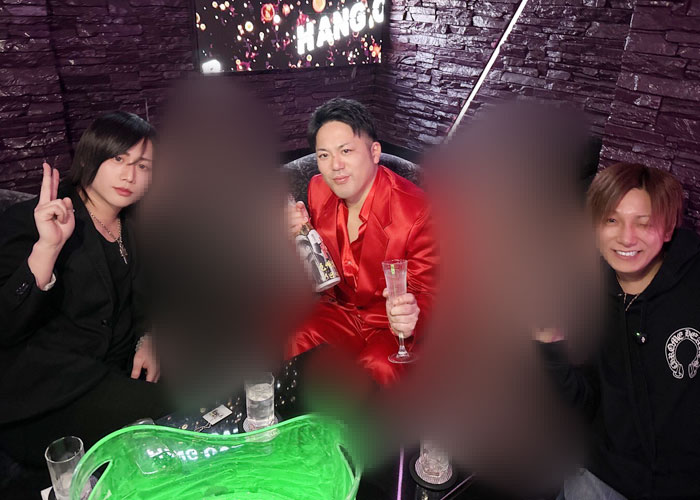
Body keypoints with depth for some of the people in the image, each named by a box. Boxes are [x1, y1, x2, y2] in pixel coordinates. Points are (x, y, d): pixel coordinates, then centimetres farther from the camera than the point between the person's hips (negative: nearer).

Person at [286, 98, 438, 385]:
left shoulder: (417, 212, -22)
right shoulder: (319, 190, -3)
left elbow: (426, 294, -17)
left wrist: (411, 318, -42)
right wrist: (300, 232, -13)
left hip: (393, 325, -4)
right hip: (340, 312, 5)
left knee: (380, 368, -33)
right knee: (292, 342, -22)